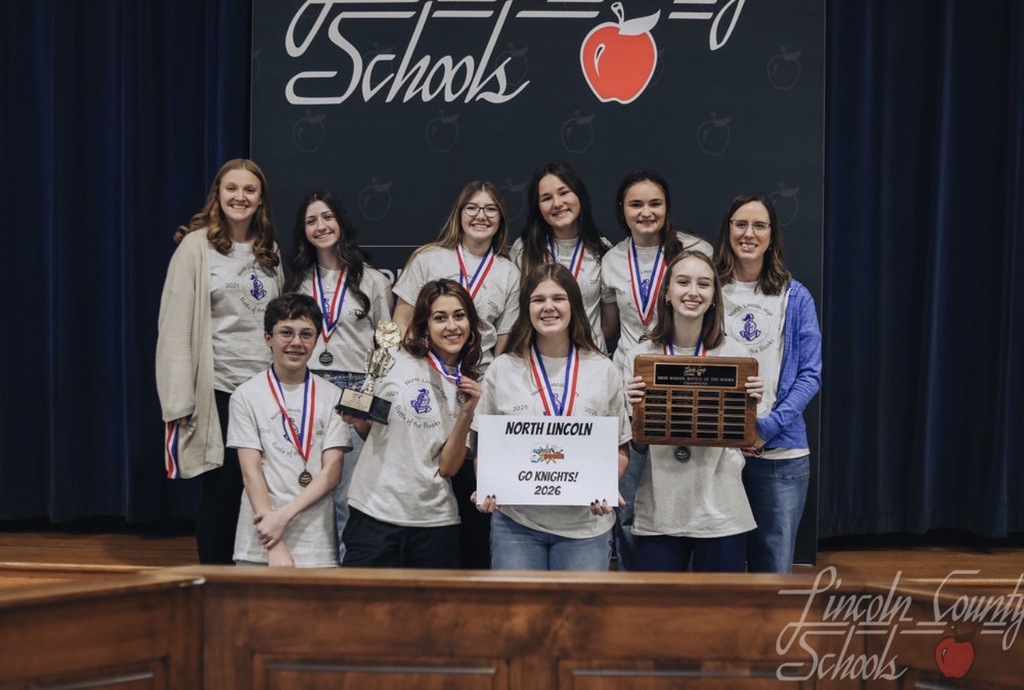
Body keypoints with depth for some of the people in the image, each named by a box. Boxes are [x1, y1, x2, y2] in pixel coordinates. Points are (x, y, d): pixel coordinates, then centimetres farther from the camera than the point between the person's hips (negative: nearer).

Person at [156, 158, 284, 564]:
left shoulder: (269, 252, 12)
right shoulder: (196, 246, -3)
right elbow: (175, 326, -7)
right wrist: (180, 399, -13)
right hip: (218, 389, -4)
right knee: (220, 490, 3)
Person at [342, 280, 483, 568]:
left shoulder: (469, 386, 5)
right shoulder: (394, 361, -1)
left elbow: (448, 467, -3)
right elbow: (366, 430, 11)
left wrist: (467, 412, -13)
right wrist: (356, 418, -10)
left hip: (434, 521, 2)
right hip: (374, 512, -1)